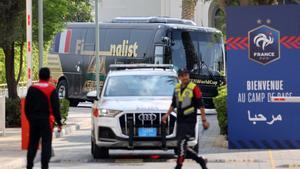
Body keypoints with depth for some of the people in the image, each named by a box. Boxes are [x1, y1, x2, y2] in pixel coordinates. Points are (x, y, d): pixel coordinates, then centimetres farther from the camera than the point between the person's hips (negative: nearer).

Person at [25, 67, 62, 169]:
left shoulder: (32, 89, 5)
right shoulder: (52, 90, -6)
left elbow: (27, 107, 7)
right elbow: (55, 107, -9)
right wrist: (59, 122, -5)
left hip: (34, 120, 4)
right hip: (47, 120, -4)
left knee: (32, 144, 11)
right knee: (46, 144, -2)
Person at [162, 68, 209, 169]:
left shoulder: (194, 88, -9)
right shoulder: (177, 88, 11)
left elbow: (200, 105, -9)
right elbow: (173, 104, 23)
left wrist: (204, 120, -11)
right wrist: (167, 114, 16)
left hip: (190, 122, -7)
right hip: (180, 121, 7)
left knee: (182, 143, -15)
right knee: (182, 146, 8)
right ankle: (200, 160, 23)